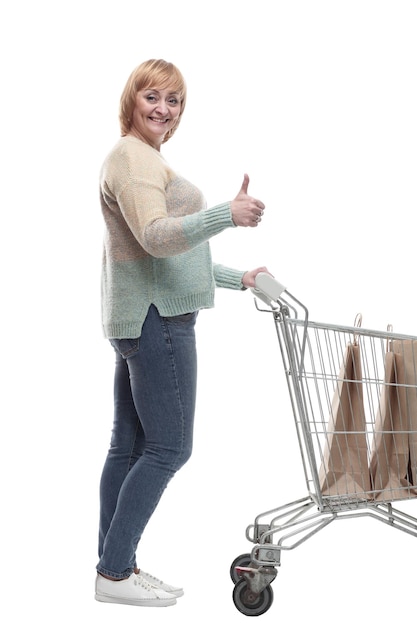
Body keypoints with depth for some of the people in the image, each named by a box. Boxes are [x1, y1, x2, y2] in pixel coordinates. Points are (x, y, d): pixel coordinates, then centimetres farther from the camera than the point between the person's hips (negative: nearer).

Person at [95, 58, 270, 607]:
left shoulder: (146, 159, 24)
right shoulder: (133, 157, -10)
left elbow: (175, 251, 26)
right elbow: (158, 236, -25)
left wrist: (238, 278, 24)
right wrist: (228, 215, -37)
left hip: (142, 318, 11)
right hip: (156, 317, -11)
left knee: (129, 445, 10)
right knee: (168, 447, -7)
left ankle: (115, 566, 17)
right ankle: (115, 572, -1)